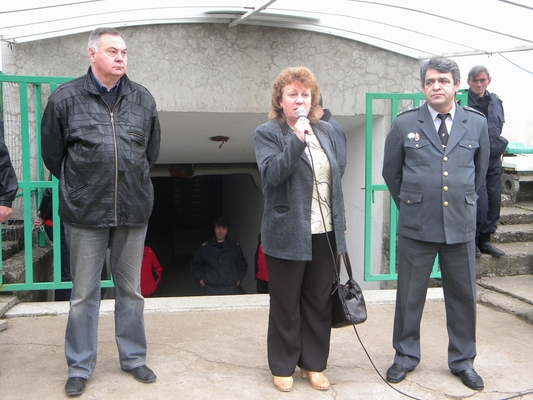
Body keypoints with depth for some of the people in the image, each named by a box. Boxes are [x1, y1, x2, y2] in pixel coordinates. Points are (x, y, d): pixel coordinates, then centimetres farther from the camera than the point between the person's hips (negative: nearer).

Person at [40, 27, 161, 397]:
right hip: (85, 214, -2)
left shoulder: (143, 99, 5)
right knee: (84, 294, 8)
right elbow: (52, 155, 6)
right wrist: (79, 187, 12)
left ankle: (133, 358, 29)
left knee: (131, 290, 13)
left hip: (133, 212, 2)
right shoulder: (65, 98, -3)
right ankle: (80, 367, 23)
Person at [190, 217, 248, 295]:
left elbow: (243, 265, 21)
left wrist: (238, 280, 10)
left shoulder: (235, 247, 10)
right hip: (210, 289, -1)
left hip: (231, 289, 1)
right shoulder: (205, 247, 7)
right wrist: (200, 280, 7)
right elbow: (194, 265, 17)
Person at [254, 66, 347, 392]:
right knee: (286, 304, 8)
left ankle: (314, 364, 28)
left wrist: (340, 223, 14)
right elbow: (272, 174, -18)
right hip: (287, 234, -4)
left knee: (320, 302, 13)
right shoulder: (267, 133, -4)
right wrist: (296, 139, -25)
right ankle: (283, 367, 25)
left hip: (325, 233, 5)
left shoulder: (327, 131, 11)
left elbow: (337, 176, 16)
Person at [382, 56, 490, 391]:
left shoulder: (477, 123, 3)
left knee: (463, 295, 11)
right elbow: (391, 172, 9)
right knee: (410, 296, 9)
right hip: (416, 226, -1)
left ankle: (462, 360, 30)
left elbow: (480, 171, 16)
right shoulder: (404, 124, -2)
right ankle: (406, 356, 28)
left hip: (461, 226, 2)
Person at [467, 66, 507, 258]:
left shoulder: (496, 102, 10)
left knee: (494, 202, 8)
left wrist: (499, 148, 16)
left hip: (494, 161, 6)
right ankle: (472, 242, 10)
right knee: (480, 203, -9)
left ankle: (485, 240, 23)